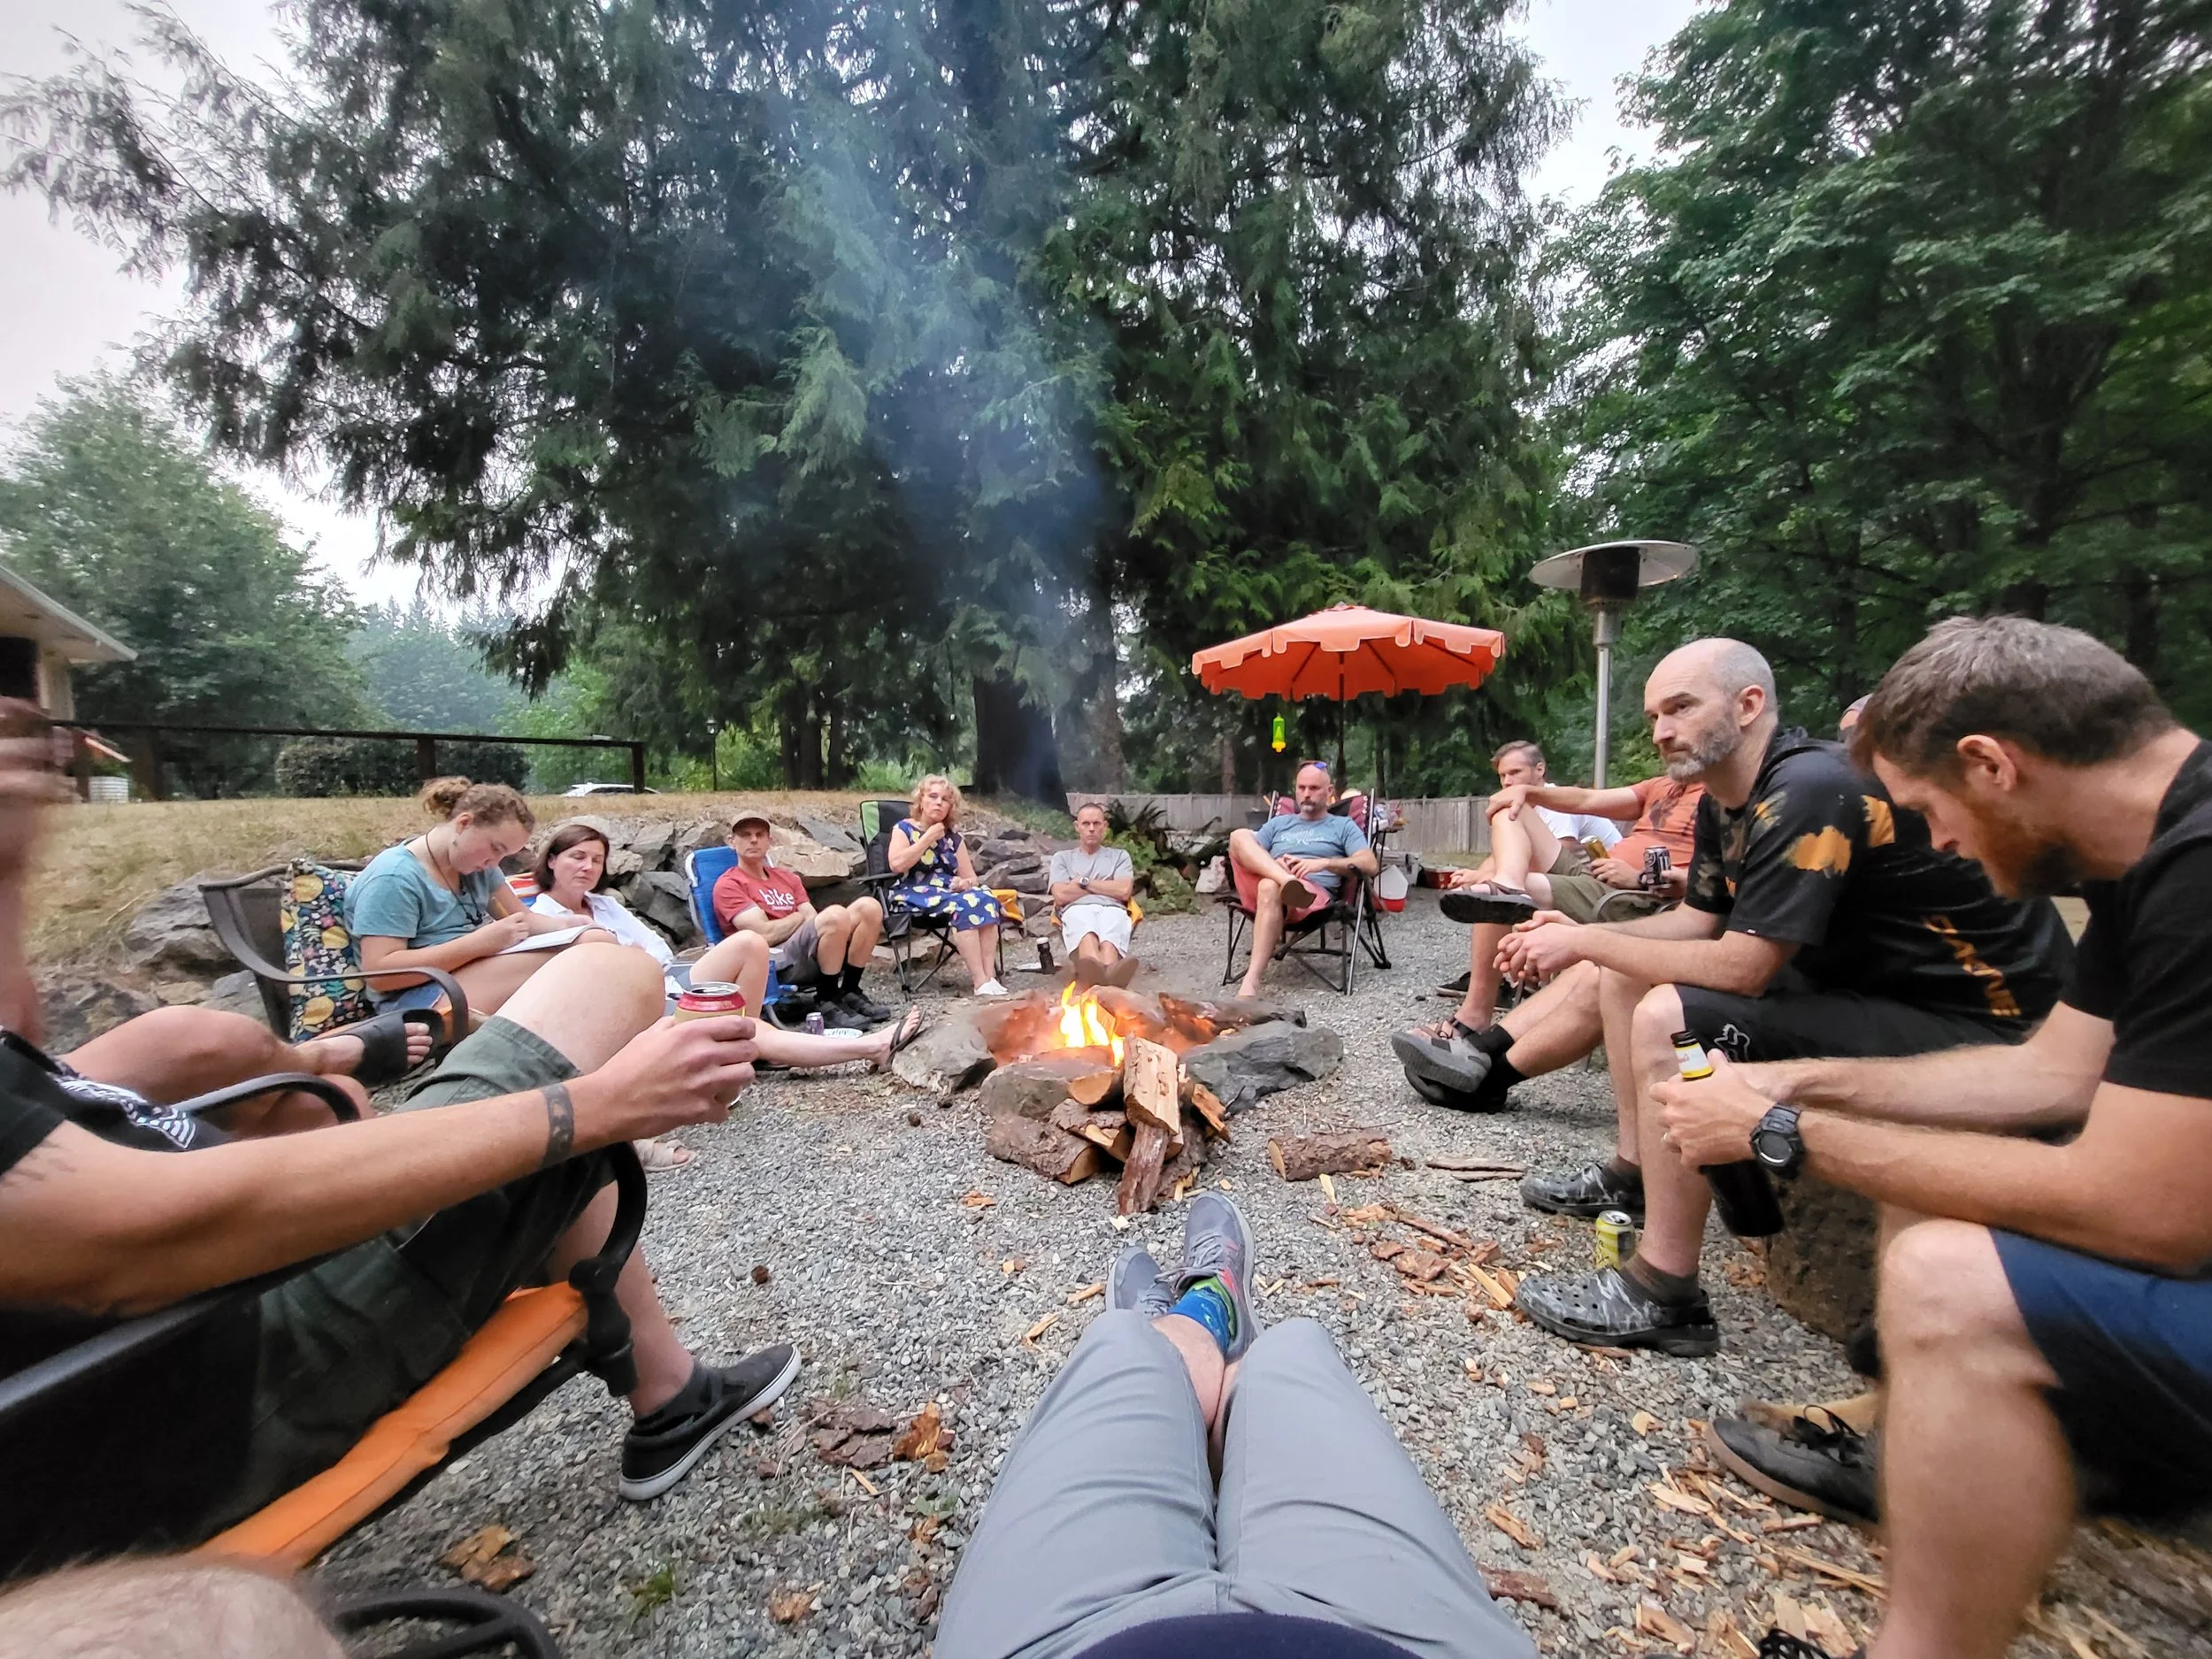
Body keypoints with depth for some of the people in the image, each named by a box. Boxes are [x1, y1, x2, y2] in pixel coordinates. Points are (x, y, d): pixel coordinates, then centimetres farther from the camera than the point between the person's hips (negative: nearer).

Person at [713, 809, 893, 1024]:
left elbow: (815, 922, 11)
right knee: (835, 914, -31)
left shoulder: (788, 878, 24)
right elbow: (766, 934, -11)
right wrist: (802, 917, 5)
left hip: (811, 954, 7)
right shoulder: (728, 885, 2)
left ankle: (850, 992, -4)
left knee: (869, 907, -13)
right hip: (776, 961, -7)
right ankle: (830, 1001, -15)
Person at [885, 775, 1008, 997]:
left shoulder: (953, 836, 17)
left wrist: (965, 883, -10)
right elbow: (897, 865, -16)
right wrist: (928, 838, -10)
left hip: (950, 892, 5)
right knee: (963, 905, -34)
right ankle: (980, 981, -37)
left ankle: (990, 976, -34)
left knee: (985, 899, -27)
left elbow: (972, 878, 15)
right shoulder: (904, 828, 4)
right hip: (915, 894, -5)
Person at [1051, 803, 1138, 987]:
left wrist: (1084, 882, 9)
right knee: (1086, 932, -42)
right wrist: (1107, 887, 12)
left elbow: (1124, 892, 8)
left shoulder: (1119, 856, 28)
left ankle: (1106, 972, -75)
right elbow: (1061, 896, 8)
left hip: (1112, 909, 1)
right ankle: (1105, 975, -75)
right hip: (1077, 910, -1)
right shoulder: (1062, 857, 27)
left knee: (1110, 937, -40)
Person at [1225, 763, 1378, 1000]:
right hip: (1261, 888, 4)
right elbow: (1245, 853, 15)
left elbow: (1369, 865, 3)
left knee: (1270, 887, -39)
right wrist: (1273, 863, -8)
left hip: (1315, 894, -3)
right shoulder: (1278, 823, 30)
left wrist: (1323, 863, -13)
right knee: (1240, 836, -19)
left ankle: (1251, 982, -47)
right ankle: (1287, 881, -45)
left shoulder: (1343, 826, 20)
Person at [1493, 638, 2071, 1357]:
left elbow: (1742, 967, -29)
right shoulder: (1725, 801, 4)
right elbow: (1699, 920, 10)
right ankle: (1631, 1173, 21)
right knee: (1625, 976, 9)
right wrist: (1581, 937, -6)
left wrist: (1585, 942, -20)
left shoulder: (1808, 792, -26)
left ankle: (1662, 1297, -16)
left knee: (1667, 1019, -28)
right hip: (1858, 981, 10)